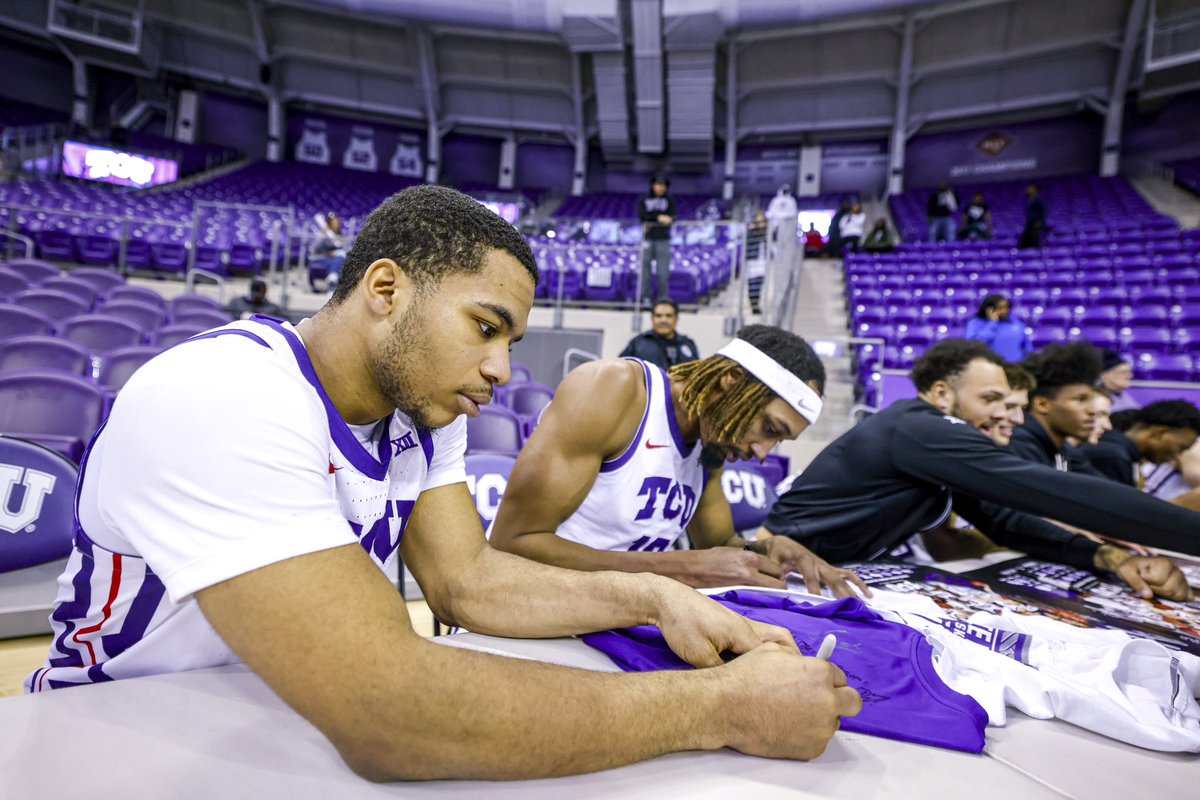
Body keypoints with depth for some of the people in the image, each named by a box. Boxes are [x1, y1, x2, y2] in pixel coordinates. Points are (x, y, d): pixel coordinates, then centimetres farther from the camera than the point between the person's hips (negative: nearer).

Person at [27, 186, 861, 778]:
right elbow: (384, 713, -37)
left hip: (302, 727, 6)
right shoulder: (218, 402, -30)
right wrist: (720, 706, -33)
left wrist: (651, 597, -19)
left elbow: (467, 579, -6)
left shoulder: (423, 403, -4)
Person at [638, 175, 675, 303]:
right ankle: (646, 297, 7)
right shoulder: (644, 200, 7)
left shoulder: (670, 200, 7)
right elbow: (642, 216, -7)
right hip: (648, 238, 1)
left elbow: (672, 217, -4)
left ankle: (662, 298, 2)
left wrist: (651, 222, -17)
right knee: (645, 267, 0)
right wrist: (658, 217, -20)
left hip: (663, 239, 0)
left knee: (663, 270, -5)